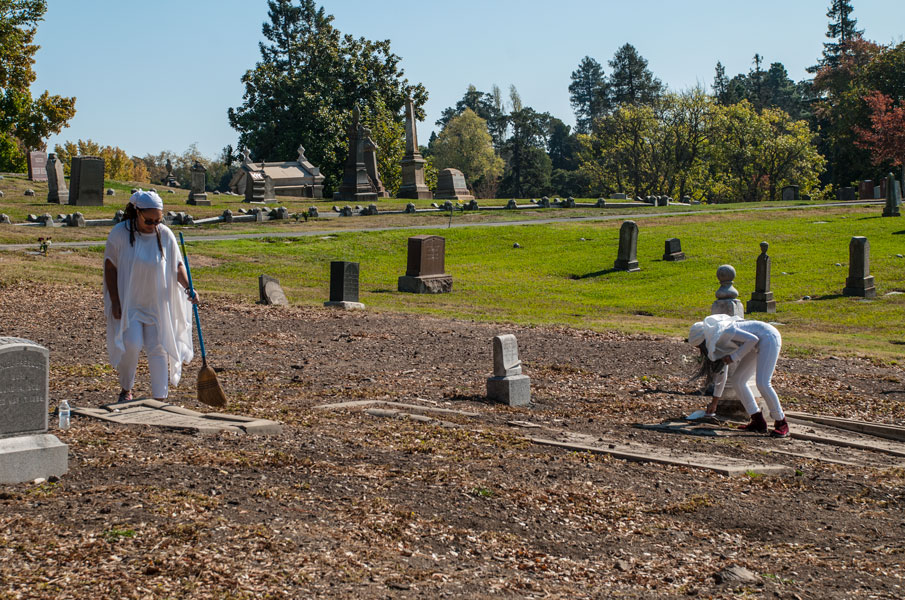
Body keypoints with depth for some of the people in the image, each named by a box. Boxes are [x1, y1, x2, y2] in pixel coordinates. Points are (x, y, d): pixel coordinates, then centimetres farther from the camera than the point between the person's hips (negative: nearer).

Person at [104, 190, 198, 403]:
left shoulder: (165, 235, -4)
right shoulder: (120, 233, -11)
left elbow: (177, 265, 2)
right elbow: (110, 267, -6)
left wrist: (188, 288, -17)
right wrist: (114, 302, -10)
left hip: (157, 303, 2)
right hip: (128, 302, -2)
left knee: (158, 348, -3)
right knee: (131, 345, -14)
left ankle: (160, 398, 1)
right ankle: (126, 390, 11)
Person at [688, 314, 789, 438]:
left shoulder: (722, 332, -21)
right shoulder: (717, 343, 8)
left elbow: (752, 339, -25)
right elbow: (721, 373, 16)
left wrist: (734, 357, -19)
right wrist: (714, 402, 21)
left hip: (769, 337, -10)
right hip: (758, 344, 10)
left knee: (762, 384, -21)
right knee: (738, 381, 0)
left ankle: (781, 424, -10)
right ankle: (758, 422, 2)